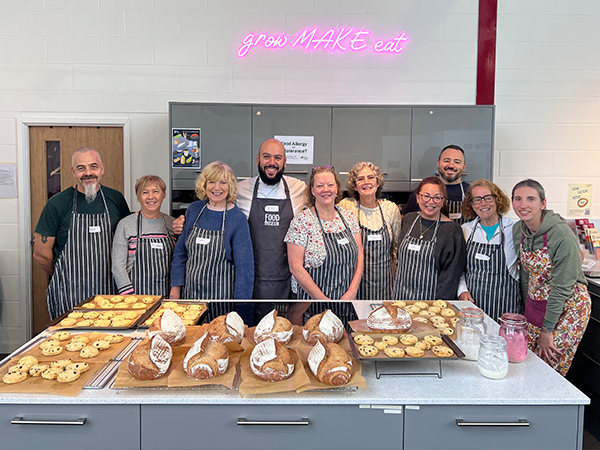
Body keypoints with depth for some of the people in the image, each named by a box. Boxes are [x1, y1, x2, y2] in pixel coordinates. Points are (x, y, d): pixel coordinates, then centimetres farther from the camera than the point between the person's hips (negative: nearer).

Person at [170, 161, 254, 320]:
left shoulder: (238, 219, -11)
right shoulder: (194, 210, 3)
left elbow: (245, 266, -11)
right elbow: (181, 251, 11)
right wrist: (176, 286, 7)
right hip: (190, 293, 4)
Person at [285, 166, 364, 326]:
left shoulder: (349, 217, 4)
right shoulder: (302, 221, -11)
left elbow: (359, 255, 5)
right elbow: (295, 267, -14)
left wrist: (352, 292, -8)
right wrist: (324, 300, -15)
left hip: (349, 300, 4)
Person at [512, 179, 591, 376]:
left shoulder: (563, 236, -24)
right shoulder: (518, 230, -4)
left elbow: (562, 287, -21)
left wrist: (547, 330, -15)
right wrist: (527, 308, 14)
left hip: (567, 307, -6)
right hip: (535, 304, 6)